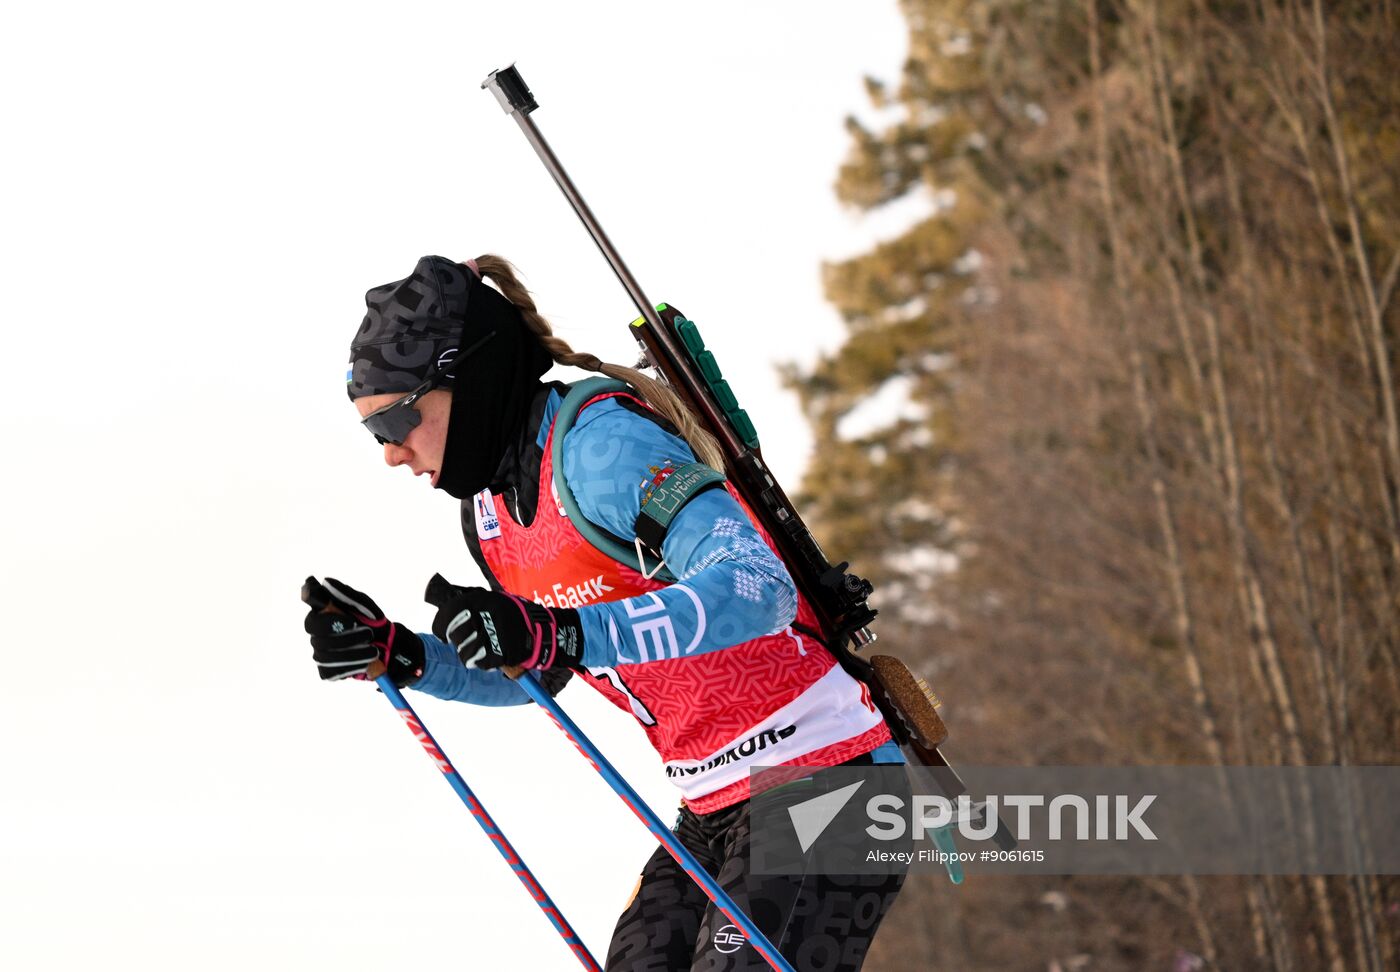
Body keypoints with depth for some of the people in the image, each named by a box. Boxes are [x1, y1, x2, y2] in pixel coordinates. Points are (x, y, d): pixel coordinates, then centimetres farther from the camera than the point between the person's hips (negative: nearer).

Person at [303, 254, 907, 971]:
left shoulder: (600, 442, -19)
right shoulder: (488, 506, 8)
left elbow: (758, 589, -32)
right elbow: (533, 676, 22)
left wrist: (557, 634, -41)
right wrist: (397, 655, 6)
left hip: (824, 779, -9)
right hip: (714, 810, 9)